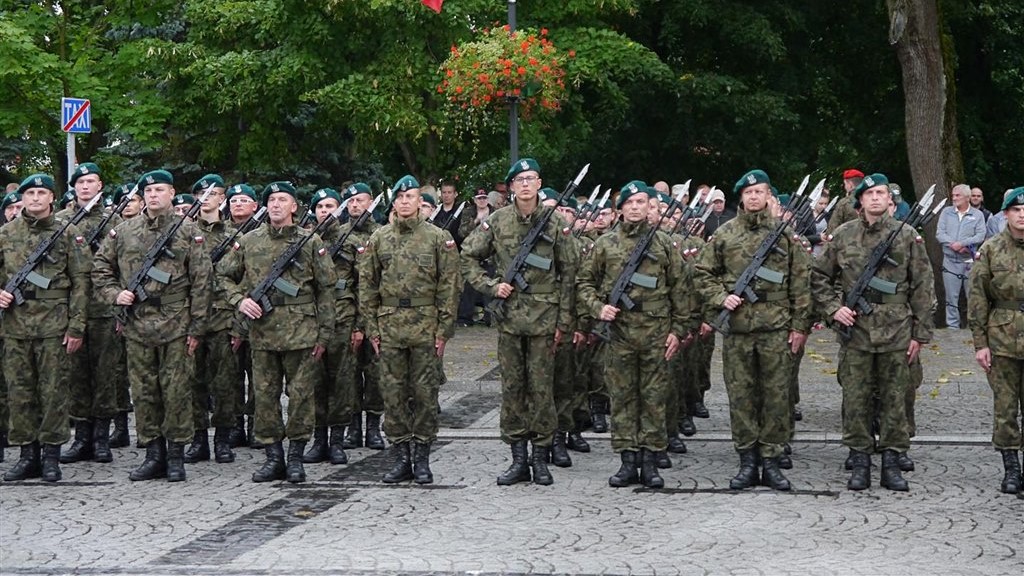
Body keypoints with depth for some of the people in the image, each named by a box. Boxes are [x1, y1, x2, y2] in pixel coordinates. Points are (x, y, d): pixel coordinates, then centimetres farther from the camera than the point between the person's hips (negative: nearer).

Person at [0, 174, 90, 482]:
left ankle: (51, 455, 8)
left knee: (53, 392, 0)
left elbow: (80, 282, 0)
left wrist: (76, 327, -6)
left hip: (54, 325, -3)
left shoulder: (68, 233, 2)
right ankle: (28, 454, 14)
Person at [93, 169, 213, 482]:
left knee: (176, 391, 0)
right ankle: (154, 455, 15)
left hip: (175, 325, -3)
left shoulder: (189, 232, 1)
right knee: (143, 392, 6)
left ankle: (176, 456, 8)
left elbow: (201, 281, -1)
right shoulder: (123, 231, 9)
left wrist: (196, 327, -5)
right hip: (136, 324, 3)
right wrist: (114, 294, -1)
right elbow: (100, 268, 18)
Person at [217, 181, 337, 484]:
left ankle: (295, 457, 9)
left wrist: (324, 333, -2)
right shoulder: (249, 241, 8)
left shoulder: (310, 241, 2)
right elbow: (223, 275, 17)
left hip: (301, 331, -2)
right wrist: (239, 300, -2)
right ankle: (273, 457, 13)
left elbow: (326, 289, 2)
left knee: (300, 395, 0)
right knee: (265, 395, 5)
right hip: (261, 330, 2)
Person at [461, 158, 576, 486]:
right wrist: (491, 286, -4)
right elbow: (468, 257, 11)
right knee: (512, 387, 5)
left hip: (544, 317, -1)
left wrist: (563, 321, -1)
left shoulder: (555, 223, 0)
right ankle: (518, 459, 12)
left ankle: (541, 459, 9)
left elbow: (567, 274, 3)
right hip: (509, 316, 1)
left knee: (541, 388, 1)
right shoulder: (497, 221, 3)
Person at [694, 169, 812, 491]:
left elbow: (801, 281, 4)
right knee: (741, 395, 4)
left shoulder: (785, 233, 4)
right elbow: (703, 274, 11)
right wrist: (721, 298, -6)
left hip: (777, 327, -1)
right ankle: (747, 461, 12)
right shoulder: (724, 235, 6)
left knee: (776, 395, 2)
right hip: (737, 327, 1)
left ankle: (771, 461, 10)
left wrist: (800, 324, 0)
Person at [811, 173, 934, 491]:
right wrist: (832, 308, -2)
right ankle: (859, 462, 12)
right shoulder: (843, 235, 4)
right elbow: (819, 277, 13)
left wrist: (920, 333, 0)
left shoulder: (907, 236, 2)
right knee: (855, 399, 3)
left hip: (896, 332, 0)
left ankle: (891, 462, 13)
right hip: (855, 331, 1)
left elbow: (922, 287, 3)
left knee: (894, 399, 5)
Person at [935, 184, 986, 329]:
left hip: (970, 262, -1)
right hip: (950, 261, 1)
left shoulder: (977, 215, 3)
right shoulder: (946, 212, 7)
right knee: (951, 297, 5)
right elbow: (939, 233, -1)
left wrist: (962, 243, -18)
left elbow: (980, 236, -7)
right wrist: (953, 245, -15)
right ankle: (952, 326, 12)